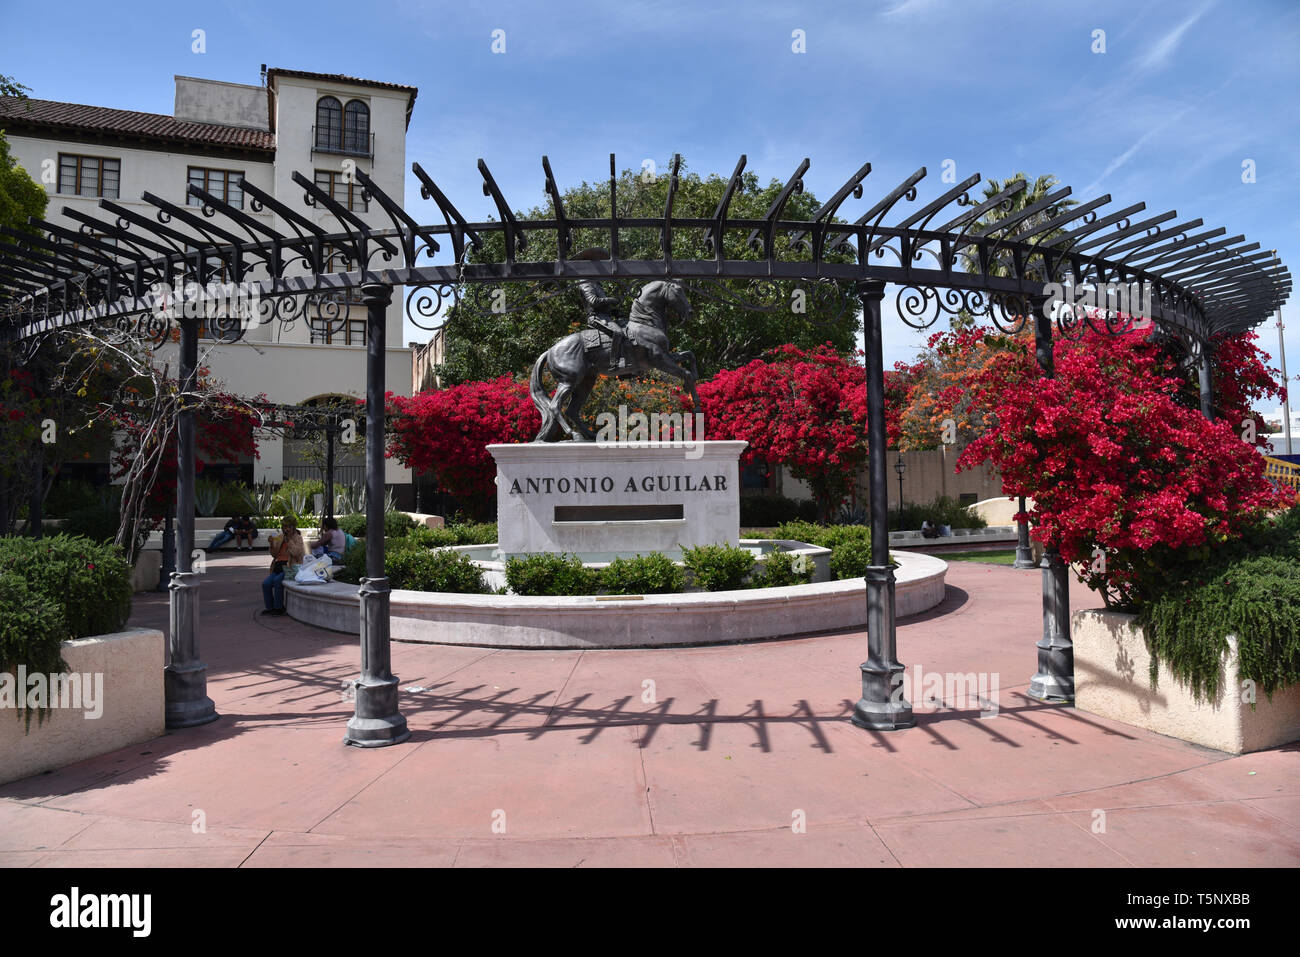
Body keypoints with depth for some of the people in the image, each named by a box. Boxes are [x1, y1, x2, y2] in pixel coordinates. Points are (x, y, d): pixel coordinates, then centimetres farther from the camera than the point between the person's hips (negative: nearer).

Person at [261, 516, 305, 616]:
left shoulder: (297, 538, -1)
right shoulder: (280, 537, 15)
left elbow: (296, 552, -18)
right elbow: (274, 555, 17)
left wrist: (289, 540, -20)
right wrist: (272, 544, 1)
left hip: (290, 568, -6)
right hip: (278, 566, 6)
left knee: (277, 580, -29)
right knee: (265, 583, -15)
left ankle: (278, 607, -15)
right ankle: (269, 607, -1)